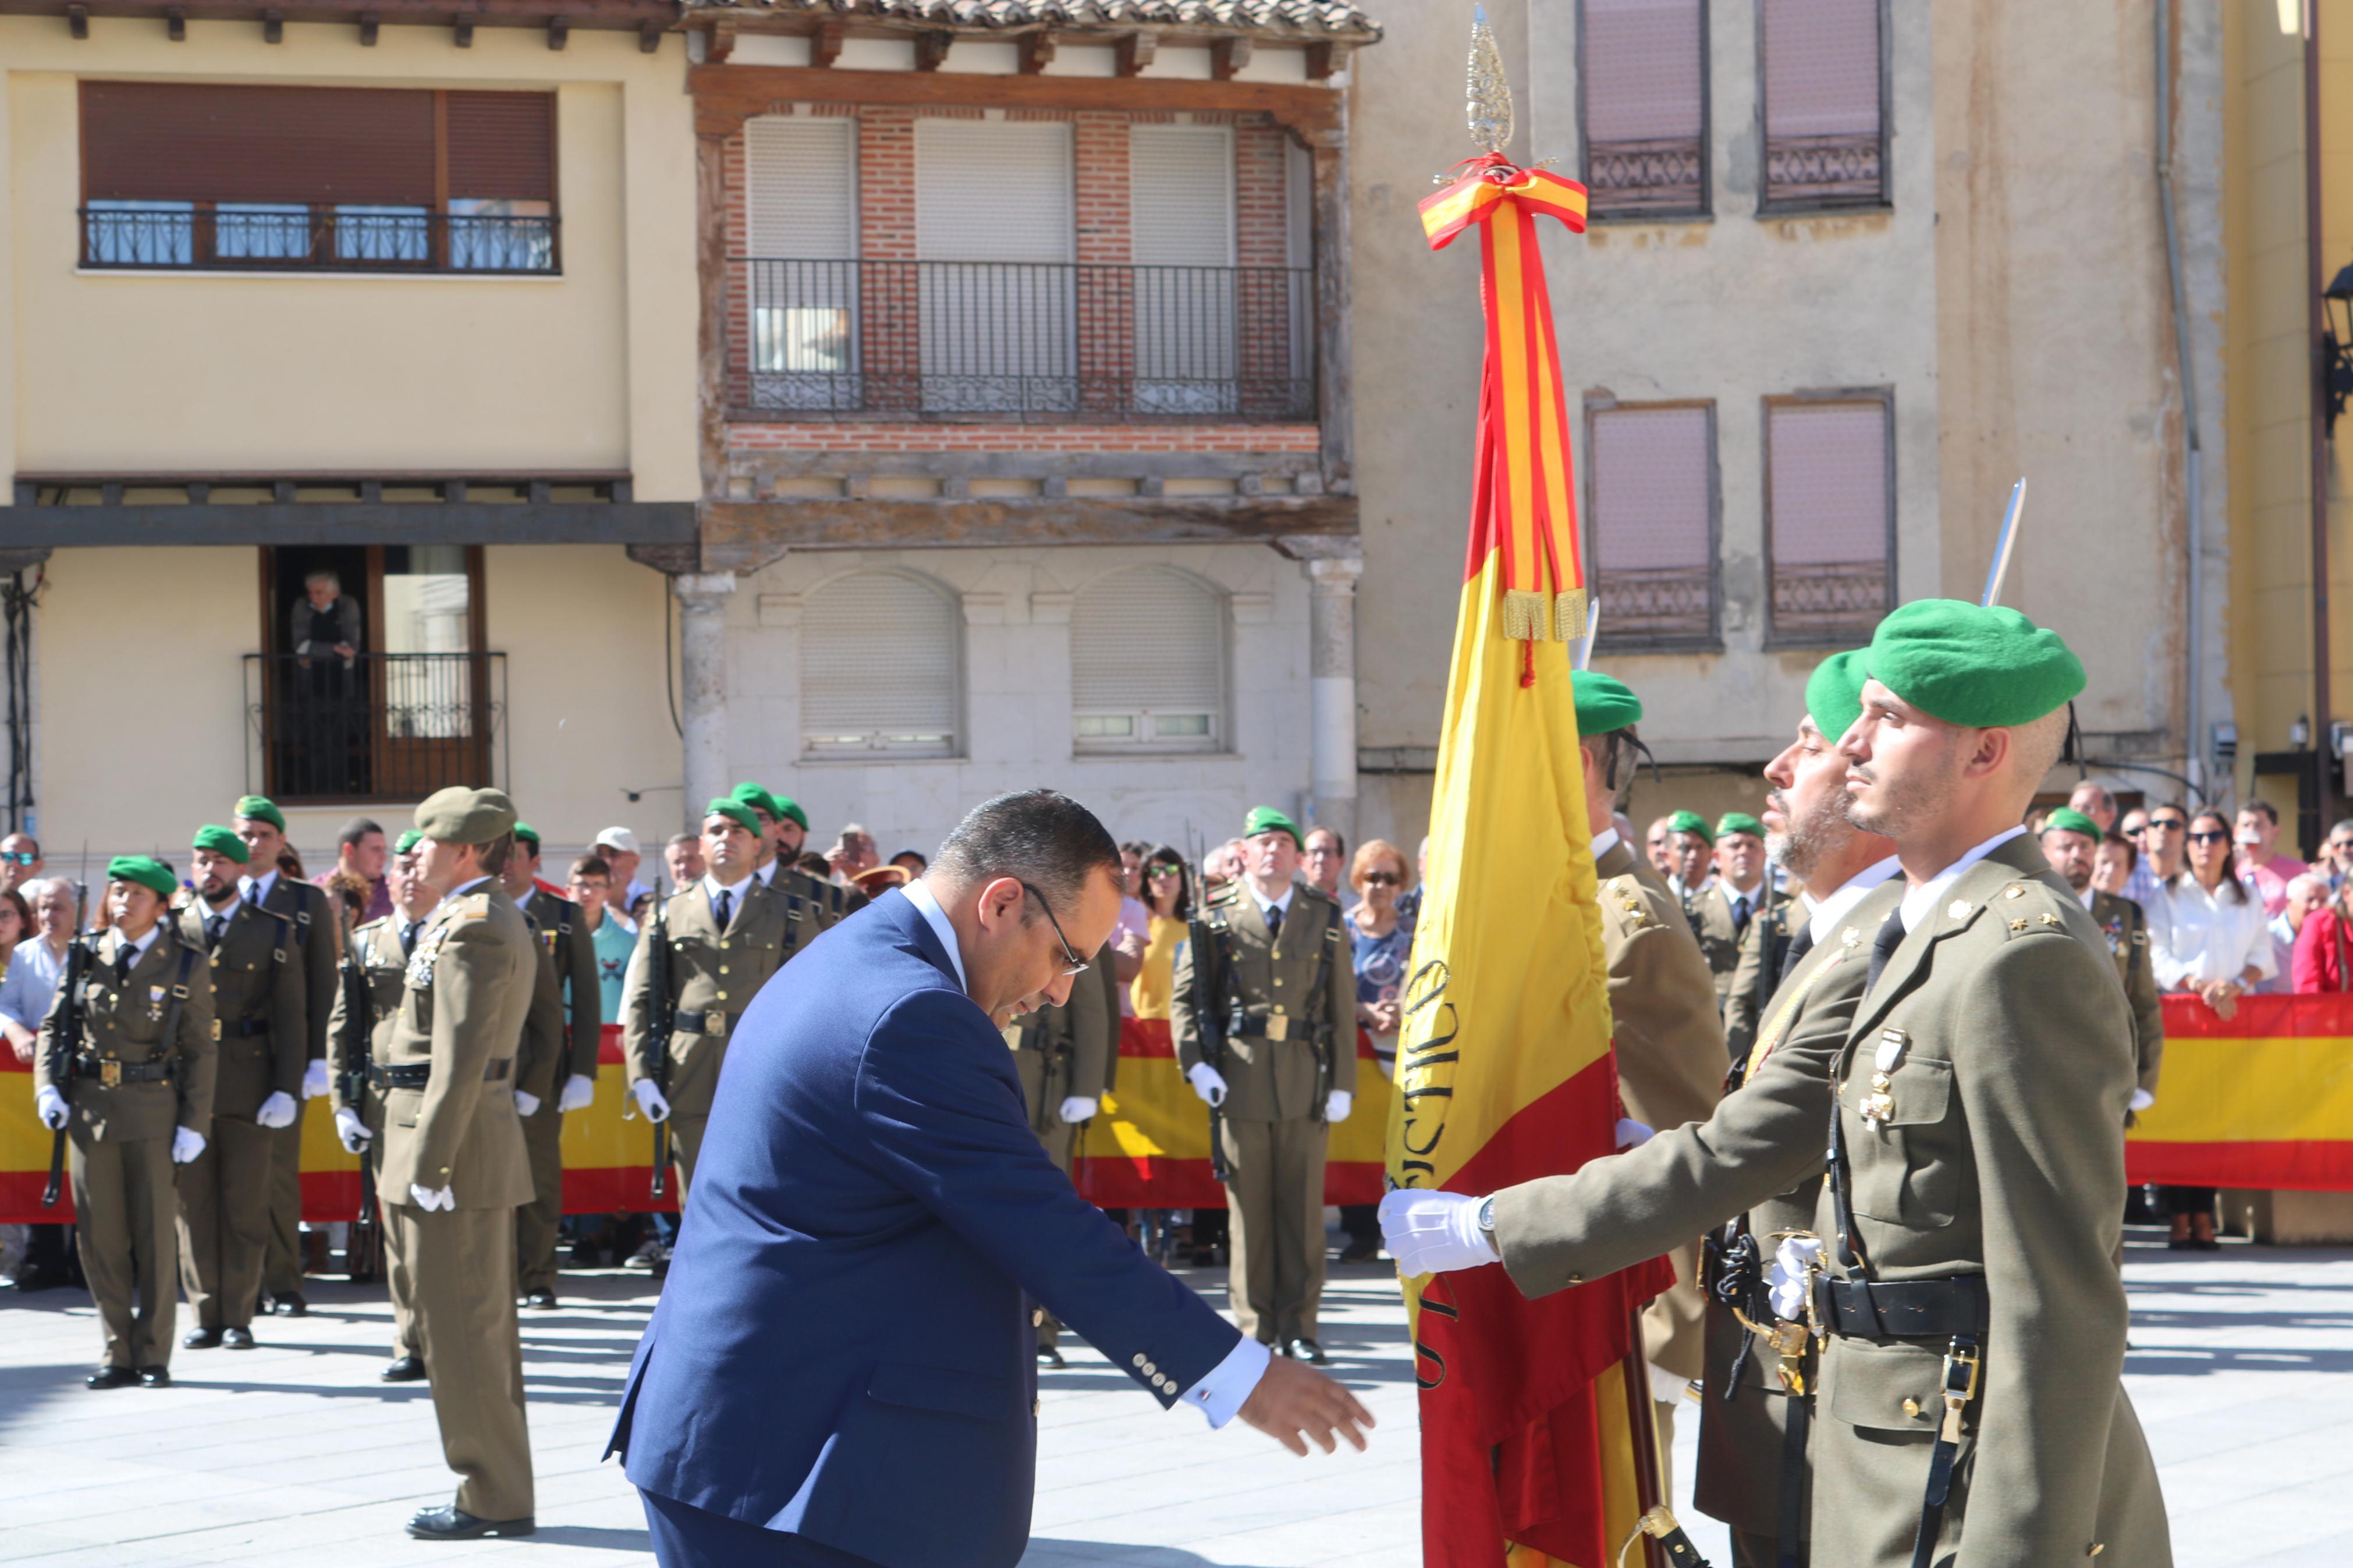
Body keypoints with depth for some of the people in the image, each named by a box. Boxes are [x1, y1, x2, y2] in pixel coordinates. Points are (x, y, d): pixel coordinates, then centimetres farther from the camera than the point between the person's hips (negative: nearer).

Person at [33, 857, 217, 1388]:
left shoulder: (186, 965, 1)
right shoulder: (86, 957, 7)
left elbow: (199, 1050, 0)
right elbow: (54, 1026, 11)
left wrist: (193, 1122, -6)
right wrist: (48, 1088, -4)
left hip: (153, 1111, -3)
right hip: (89, 1108, 3)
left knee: (155, 1234, 0)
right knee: (99, 1238, 4)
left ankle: (153, 1356, 9)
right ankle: (119, 1354, 13)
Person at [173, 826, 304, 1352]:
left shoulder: (274, 933, 7)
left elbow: (290, 1017, 3)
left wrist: (286, 1089, -5)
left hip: (247, 1085, -1)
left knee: (246, 1205, 1)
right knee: (193, 1204, 2)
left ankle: (239, 1317, 8)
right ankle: (205, 1315, 10)